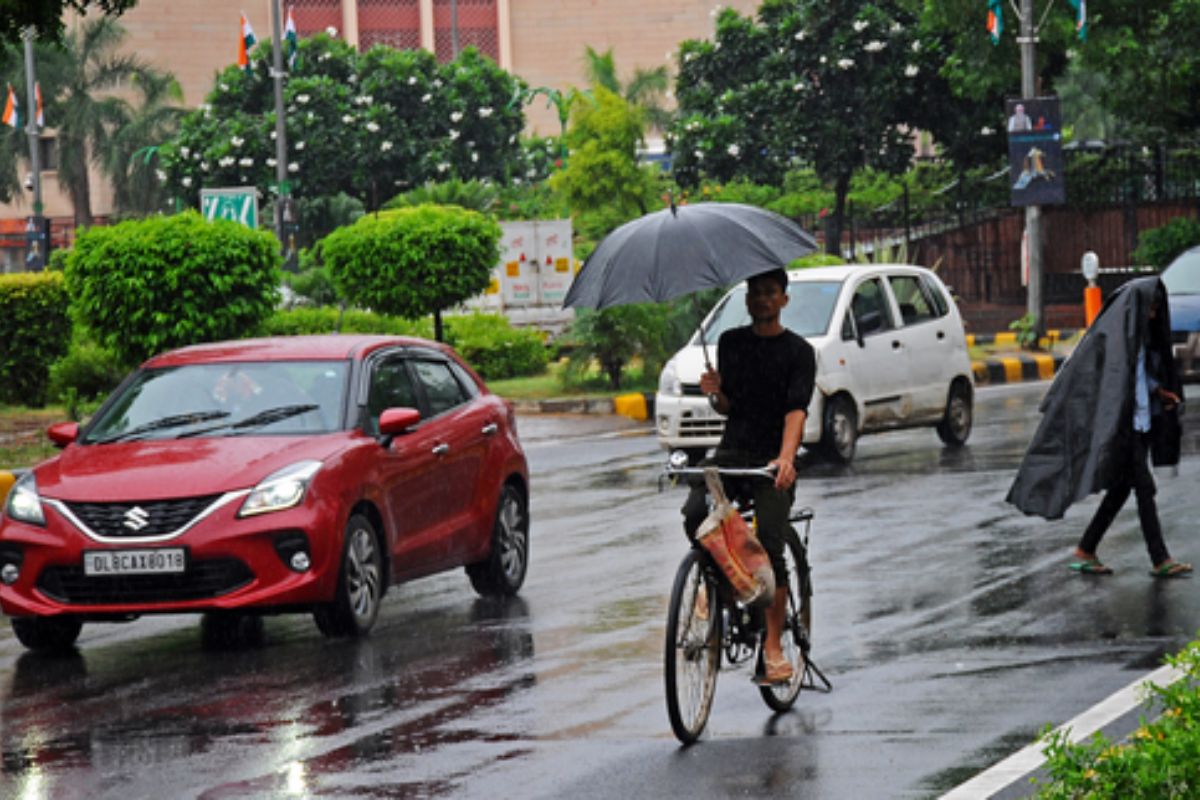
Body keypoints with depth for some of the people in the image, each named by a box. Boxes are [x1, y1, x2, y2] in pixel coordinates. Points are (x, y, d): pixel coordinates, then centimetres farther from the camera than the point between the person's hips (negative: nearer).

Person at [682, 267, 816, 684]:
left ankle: (773, 646, -5)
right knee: (695, 516, -23)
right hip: (731, 450, 3)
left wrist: (786, 457, -29)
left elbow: (796, 410, -13)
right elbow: (728, 407, 14)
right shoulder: (731, 342, 13)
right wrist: (716, 393, -10)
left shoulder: (798, 351, 0)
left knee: (770, 547, -13)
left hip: (772, 460, -3)